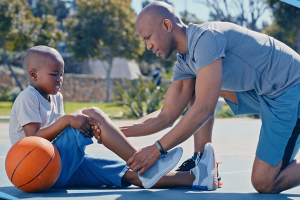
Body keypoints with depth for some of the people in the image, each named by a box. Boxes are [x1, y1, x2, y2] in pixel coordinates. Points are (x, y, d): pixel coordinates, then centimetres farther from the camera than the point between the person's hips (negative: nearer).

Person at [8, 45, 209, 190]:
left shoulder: (55, 98, 22)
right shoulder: (27, 98, -6)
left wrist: (89, 130, -4)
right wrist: (66, 119, -25)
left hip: (64, 168, 8)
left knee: (129, 175, -8)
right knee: (92, 113, -22)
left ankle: (191, 178, -19)